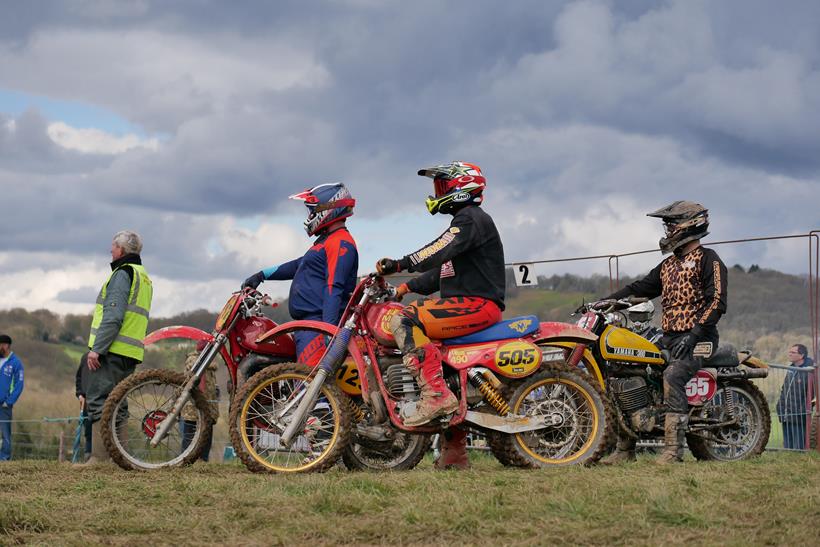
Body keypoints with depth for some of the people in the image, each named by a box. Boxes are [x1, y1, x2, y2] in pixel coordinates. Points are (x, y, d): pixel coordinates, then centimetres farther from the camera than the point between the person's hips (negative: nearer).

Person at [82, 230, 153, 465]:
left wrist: (97, 348, -20)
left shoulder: (122, 274, -8)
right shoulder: (144, 278, 22)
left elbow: (113, 316, -18)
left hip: (111, 349, -10)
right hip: (131, 353, 10)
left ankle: (100, 457, -16)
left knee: (98, 402, -11)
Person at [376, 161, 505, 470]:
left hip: (478, 304, -11)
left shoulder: (471, 219, -7)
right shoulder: (462, 221, 26)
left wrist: (398, 265, -27)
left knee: (405, 321, -25)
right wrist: (407, 286, 11)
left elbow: (440, 252, -23)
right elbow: (441, 272, 24)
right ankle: (454, 451, 16)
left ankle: (435, 395, -32)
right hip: (466, 305, 11)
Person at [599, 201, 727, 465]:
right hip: (669, 338, 9)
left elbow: (717, 302, -14)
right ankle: (625, 450, 3)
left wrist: (694, 334, -23)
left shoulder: (708, 259, -4)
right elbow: (640, 287, 21)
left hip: (697, 339, -9)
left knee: (672, 376, -33)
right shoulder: (668, 264, 23)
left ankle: (673, 449, -35)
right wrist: (605, 301, 8)